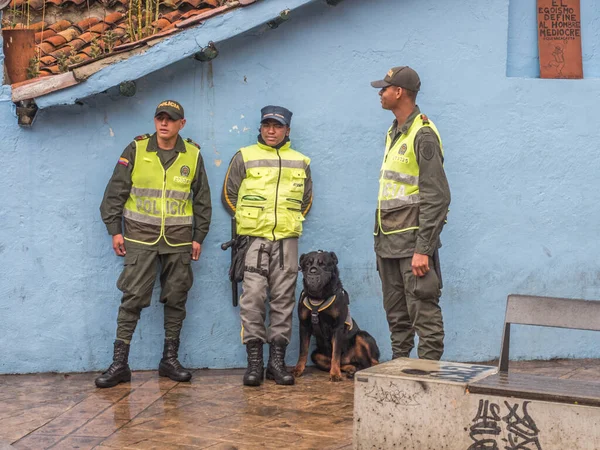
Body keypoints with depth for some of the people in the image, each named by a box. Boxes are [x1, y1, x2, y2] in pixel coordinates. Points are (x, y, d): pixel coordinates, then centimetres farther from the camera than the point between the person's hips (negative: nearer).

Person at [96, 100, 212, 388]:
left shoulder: (193, 155, 4)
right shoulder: (136, 150, -1)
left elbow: (202, 200, 10)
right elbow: (115, 192, 1)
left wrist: (198, 237, 8)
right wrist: (115, 230, -3)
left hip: (178, 239, 2)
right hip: (140, 237, -2)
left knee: (176, 299, 6)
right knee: (132, 298, -4)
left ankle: (170, 359, 17)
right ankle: (119, 363, 0)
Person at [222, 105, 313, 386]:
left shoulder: (300, 162, 14)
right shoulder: (244, 157, 6)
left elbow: (306, 199, 22)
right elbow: (229, 194, 10)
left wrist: (292, 221, 11)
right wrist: (247, 220, 5)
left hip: (287, 240, 2)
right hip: (253, 239, -2)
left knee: (283, 300, 3)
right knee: (253, 298, -7)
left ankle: (277, 360, 8)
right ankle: (254, 360, -2)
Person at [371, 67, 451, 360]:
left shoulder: (423, 135, -12)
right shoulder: (393, 134, 16)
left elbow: (437, 197, -17)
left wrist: (423, 249, -21)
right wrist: (380, 239, 16)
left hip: (413, 241, -9)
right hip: (389, 242, 9)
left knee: (424, 313, -7)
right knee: (396, 314, 14)